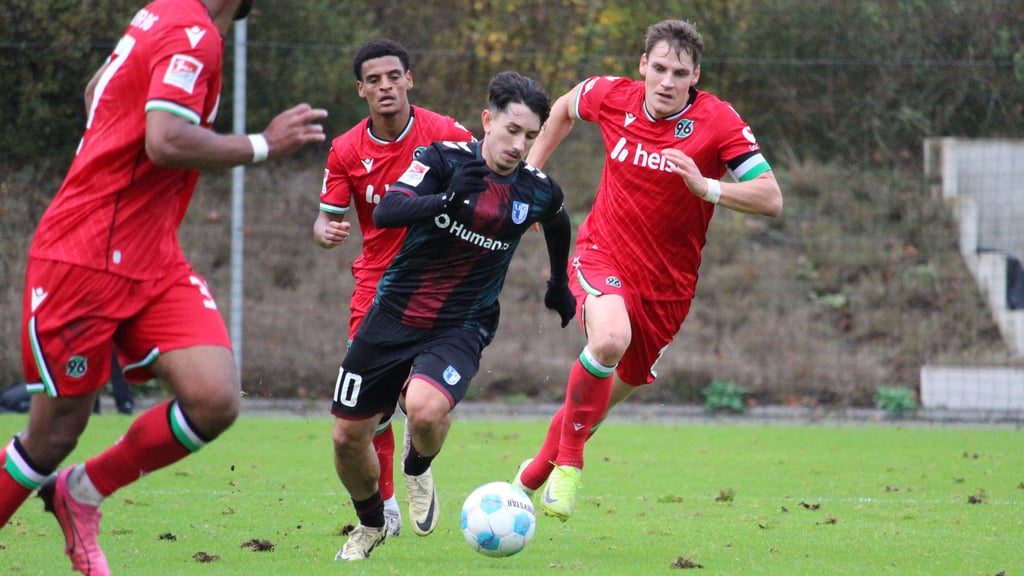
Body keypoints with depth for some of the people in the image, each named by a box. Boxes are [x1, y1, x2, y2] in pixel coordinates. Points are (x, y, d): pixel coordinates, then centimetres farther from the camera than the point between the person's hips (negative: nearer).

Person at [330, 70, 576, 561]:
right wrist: (447, 199, -40)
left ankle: (418, 467, 5)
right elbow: (385, 211, -26)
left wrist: (560, 284, 32)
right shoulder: (446, 159, -11)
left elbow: (558, 225, 22)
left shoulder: (538, 192, -3)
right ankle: (370, 524, 36)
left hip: (460, 328, -1)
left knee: (424, 409, -32)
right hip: (394, 314, 1)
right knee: (347, 436, 6)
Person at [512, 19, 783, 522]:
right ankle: (568, 460, -13)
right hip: (602, 254, -1)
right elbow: (566, 107, 19)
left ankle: (539, 470, 42)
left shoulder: (718, 122, -14)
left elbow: (771, 199, -20)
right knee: (609, 338, -33)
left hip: (666, 281, 1)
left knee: (618, 387, 14)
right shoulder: (613, 97, -6)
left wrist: (706, 186, -34)